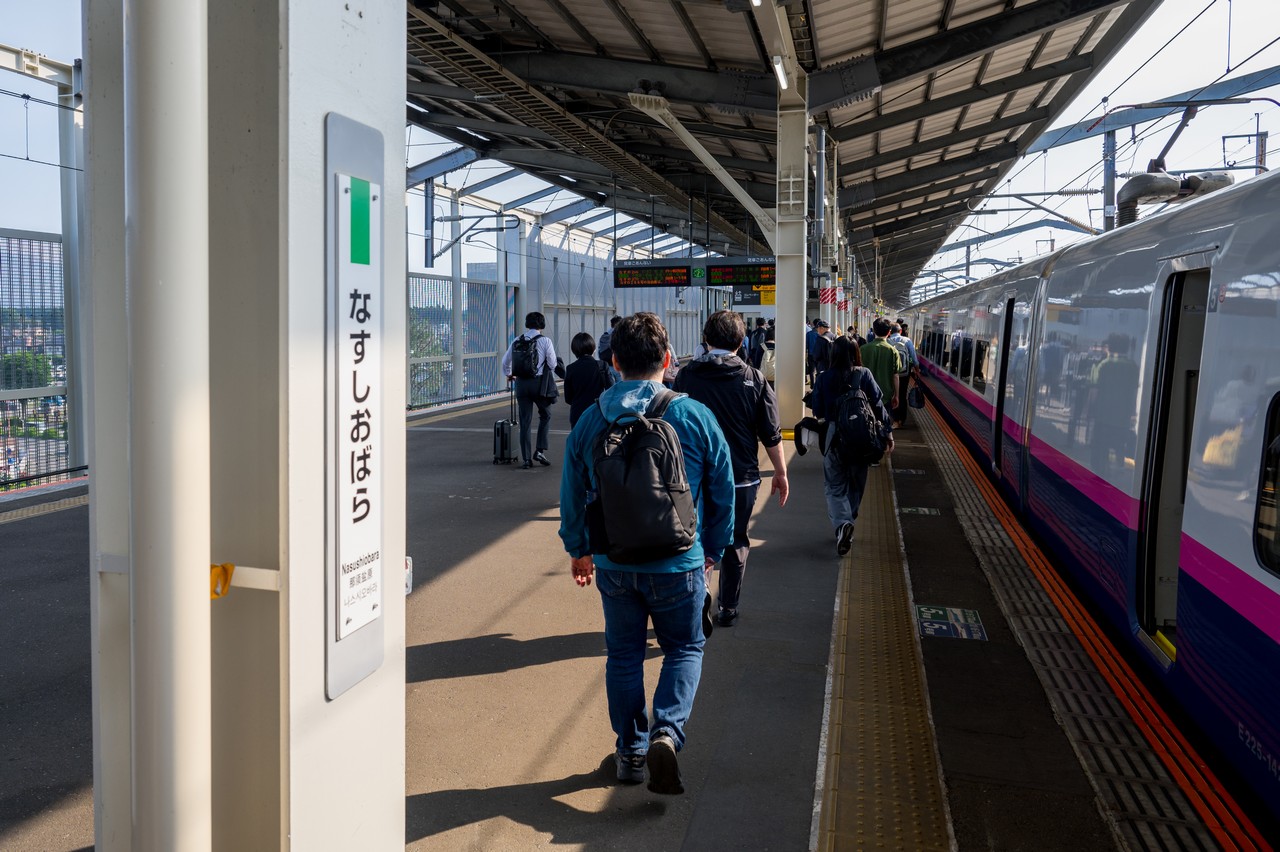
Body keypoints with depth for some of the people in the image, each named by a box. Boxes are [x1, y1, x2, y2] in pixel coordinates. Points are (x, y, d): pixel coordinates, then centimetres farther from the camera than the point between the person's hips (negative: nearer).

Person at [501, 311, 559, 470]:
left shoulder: (517, 341, 5)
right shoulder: (545, 340, -6)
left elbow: (505, 361, 14)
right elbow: (553, 364, -5)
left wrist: (508, 374, 34)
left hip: (521, 383, 3)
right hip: (539, 382, -3)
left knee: (525, 421, 7)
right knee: (545, 416, 15)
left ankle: (527, 459, 7)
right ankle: (540, 451, 2)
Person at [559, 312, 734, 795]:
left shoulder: (590, 420, -3)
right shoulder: (695, 416, -8)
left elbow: (573, 494, 6)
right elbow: (722, 490, 0)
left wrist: (578, 549, 20)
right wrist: (714, 547, 14)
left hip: (613, 565, 2)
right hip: (678, 564, -2)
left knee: (623, 655, 16)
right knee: (684, 648, 15)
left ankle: (630, 750, 24)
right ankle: (667, 732, -6)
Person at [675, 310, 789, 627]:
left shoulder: (686, 375, -5)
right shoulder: (754, 378, -6)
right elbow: (771, 434, -4)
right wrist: (781, 472, 8)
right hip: (742, 478, 0)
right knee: (735, 542, 15)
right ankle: (727, 608, 23)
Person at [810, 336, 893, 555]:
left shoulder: (824, 378, -6)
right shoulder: (864, 375, -5)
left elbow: (817, 410, -2)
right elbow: (878, 404, -8)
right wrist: (888, 432, -1)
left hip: (834, 436, -1)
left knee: (835, 484, 5)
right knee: (855, 483, 18)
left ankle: (842, 523, -19)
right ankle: (847, 523, 26)